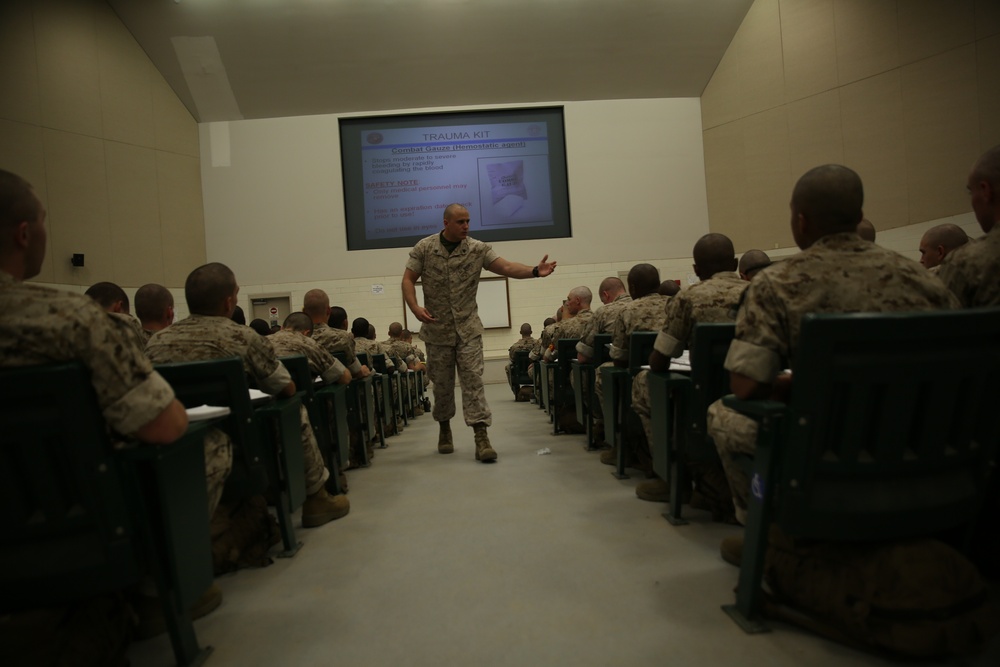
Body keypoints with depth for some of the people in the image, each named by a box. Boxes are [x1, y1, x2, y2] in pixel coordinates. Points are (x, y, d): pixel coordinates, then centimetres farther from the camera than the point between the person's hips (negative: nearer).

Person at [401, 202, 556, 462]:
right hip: (437, 329, 0)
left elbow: (506, 267, -11)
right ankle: (444, 429, 31)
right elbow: (408, 280, 0)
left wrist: (534, 271, -28)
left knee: (473, 380, -5)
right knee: (442, 383, 10)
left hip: (468, 328, 0)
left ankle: (481, 437, -6)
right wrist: (415, 308, -17)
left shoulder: (478, 249, -2)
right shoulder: (424, 248, -2)